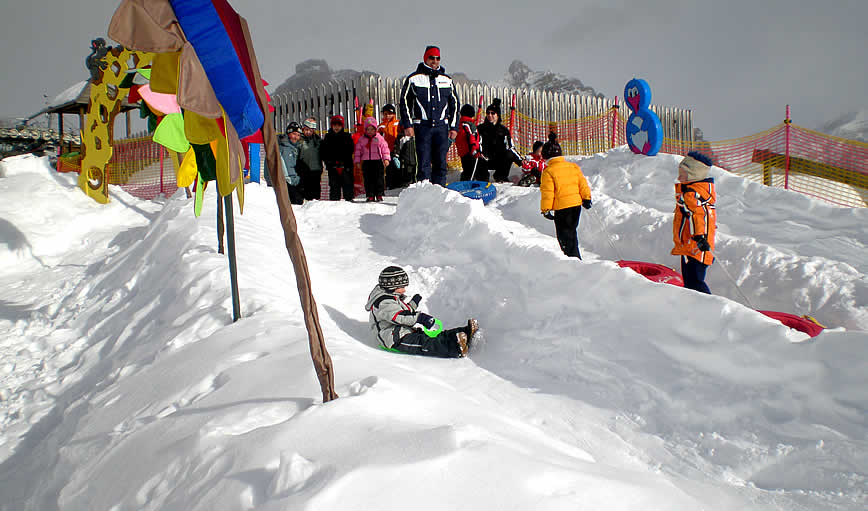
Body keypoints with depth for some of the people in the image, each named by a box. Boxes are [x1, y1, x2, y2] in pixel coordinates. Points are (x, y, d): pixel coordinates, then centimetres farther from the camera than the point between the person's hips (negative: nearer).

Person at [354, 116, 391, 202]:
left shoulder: (379, 138, 2)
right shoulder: (362, 139, 8)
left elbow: (385, 148, 3)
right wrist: (357, 161, 4)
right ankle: (370, 196, 8)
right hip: (366, 162, 2)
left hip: (377, 161, -1)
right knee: (368, 179, 2)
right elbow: (357, 150, 11)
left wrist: (386, 159, -6)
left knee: (379, 178, -1)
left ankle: (379, 195, 6)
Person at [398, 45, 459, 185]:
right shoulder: (413, 79, 5)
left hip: (441, 126, 3)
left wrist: (454, 127, 9)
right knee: (424, 162, -5)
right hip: (422, 126, -2)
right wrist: (408, 125, -4)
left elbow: (454, 104, 17)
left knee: (441, 162, 2)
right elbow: (404, 102, 5)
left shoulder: (447, 80, 14)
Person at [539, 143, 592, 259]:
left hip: (561, 207, -6)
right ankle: (575, 254, 25)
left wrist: (546, 209, -7)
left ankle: (573, 257, -4)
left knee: (564, 234, 1)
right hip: (576, 204, 6)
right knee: (572, 230, 20)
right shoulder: (574, 167, 7)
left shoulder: (548, 172, -10)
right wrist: (586, 198, 21)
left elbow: (547, 193, -12)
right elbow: (583, 184, 11)